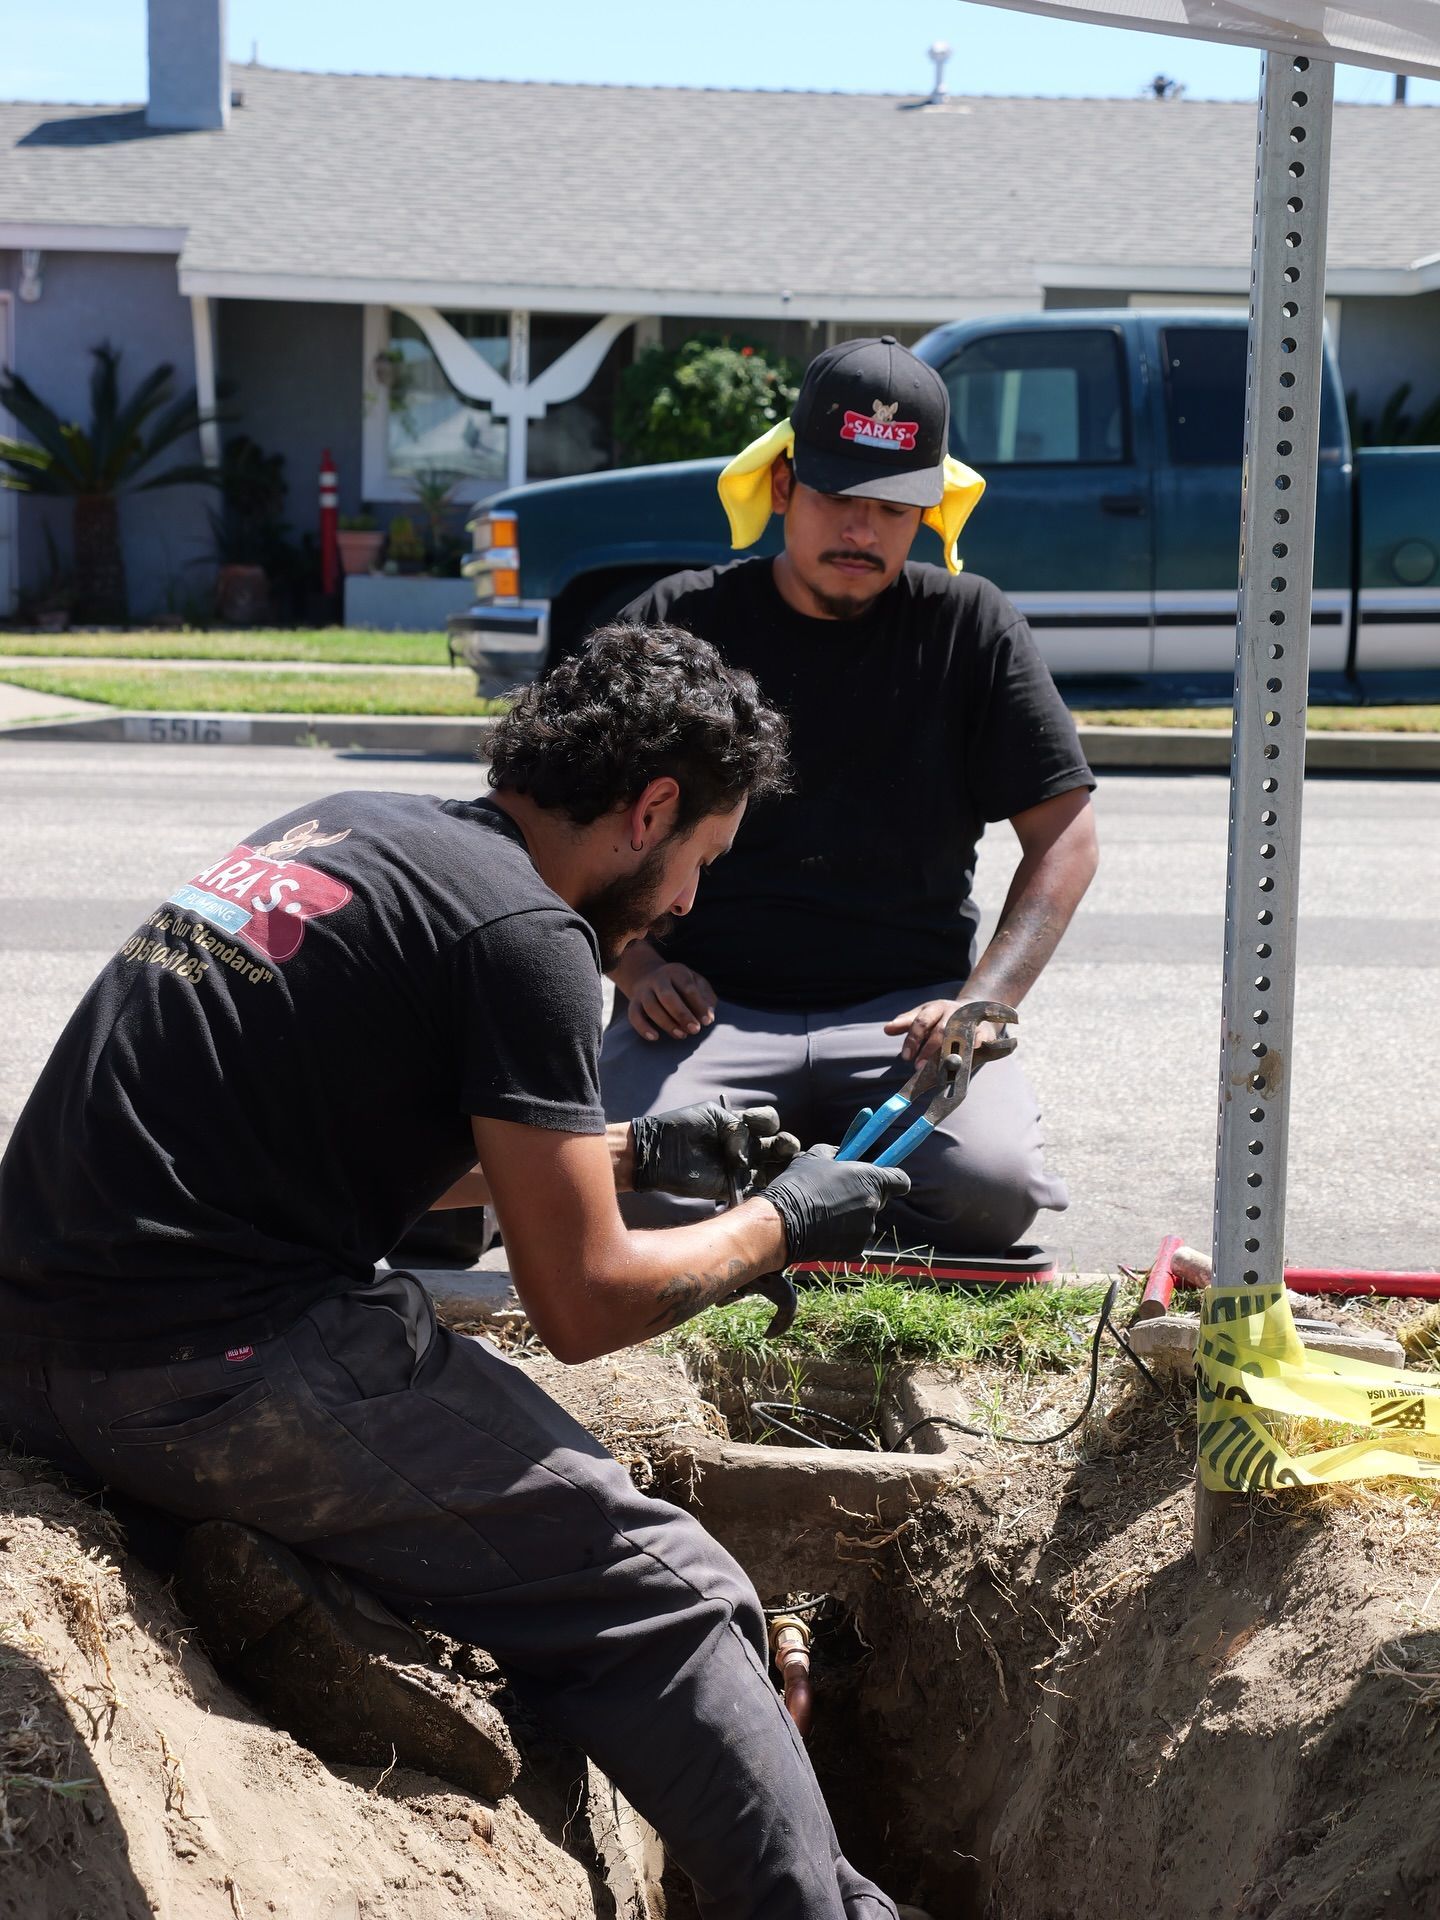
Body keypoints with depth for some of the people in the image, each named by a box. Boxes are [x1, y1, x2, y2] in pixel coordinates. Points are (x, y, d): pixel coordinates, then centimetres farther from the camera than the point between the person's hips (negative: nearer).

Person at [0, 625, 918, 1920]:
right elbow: (584, 1303, -7)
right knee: (664, 1599, -2)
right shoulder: (523, 932, -9)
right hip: (215, 1371, -10)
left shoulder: (343, 831, 18)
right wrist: (779, 1225, 9)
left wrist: (629, 1152, 31)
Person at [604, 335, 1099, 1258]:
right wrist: (634, 964, -5)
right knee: (643, 1193, -31)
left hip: (907, 1008, 1)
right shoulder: (682, 622, 8)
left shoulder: (971, 628, 9)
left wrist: (984, 1000, -8)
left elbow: (1064, 836, 7)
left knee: (992, 1185, -29)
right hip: (709, 1003, 0)